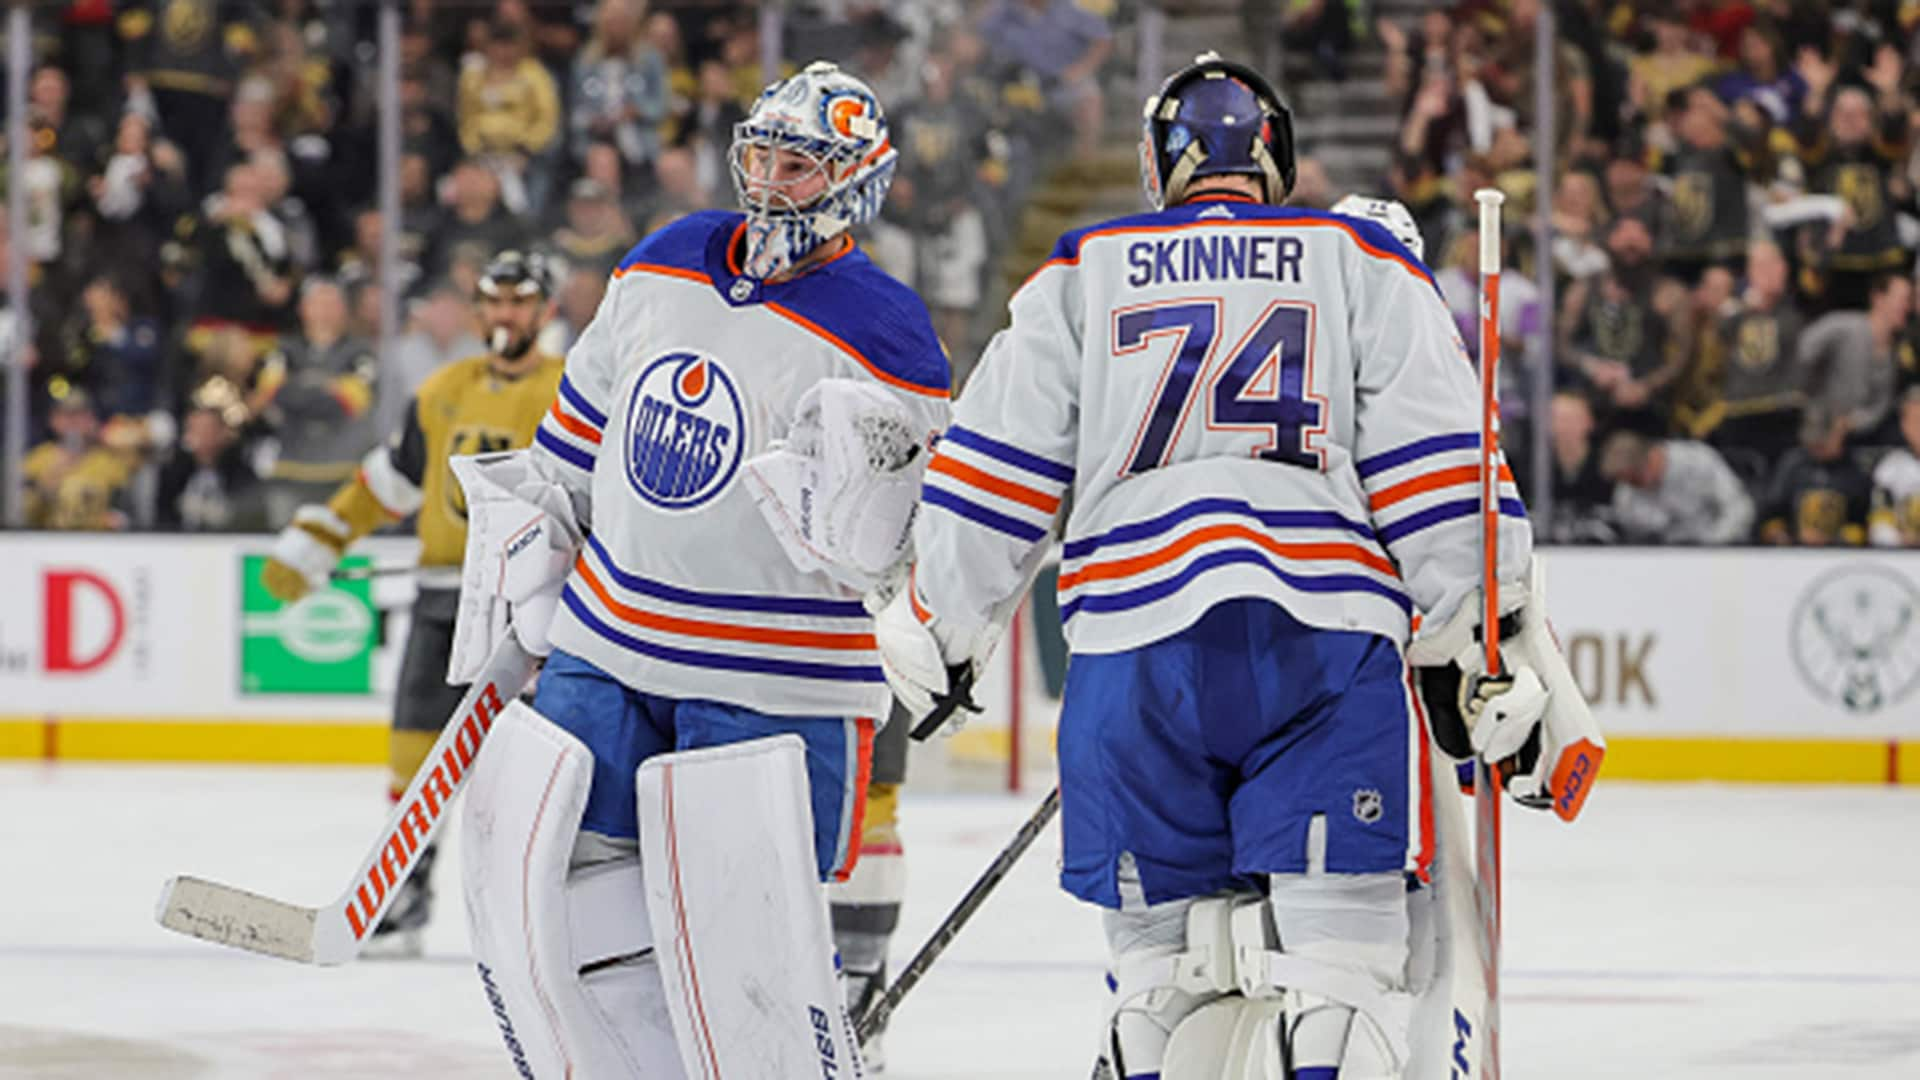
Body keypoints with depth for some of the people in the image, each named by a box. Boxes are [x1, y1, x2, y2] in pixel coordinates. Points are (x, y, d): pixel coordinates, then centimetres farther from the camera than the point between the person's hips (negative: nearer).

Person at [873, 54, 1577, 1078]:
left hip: (1133, 645, 2)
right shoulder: (1365, 262, 15)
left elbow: (993, 475, 14)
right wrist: (1471, 644, 7)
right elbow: (1437, 464, 5)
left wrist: (939, 629, 25)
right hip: (1328, 641, -1)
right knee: (1343, 948, -5)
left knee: (1163, 956, 10)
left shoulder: (1079, 275, 18)